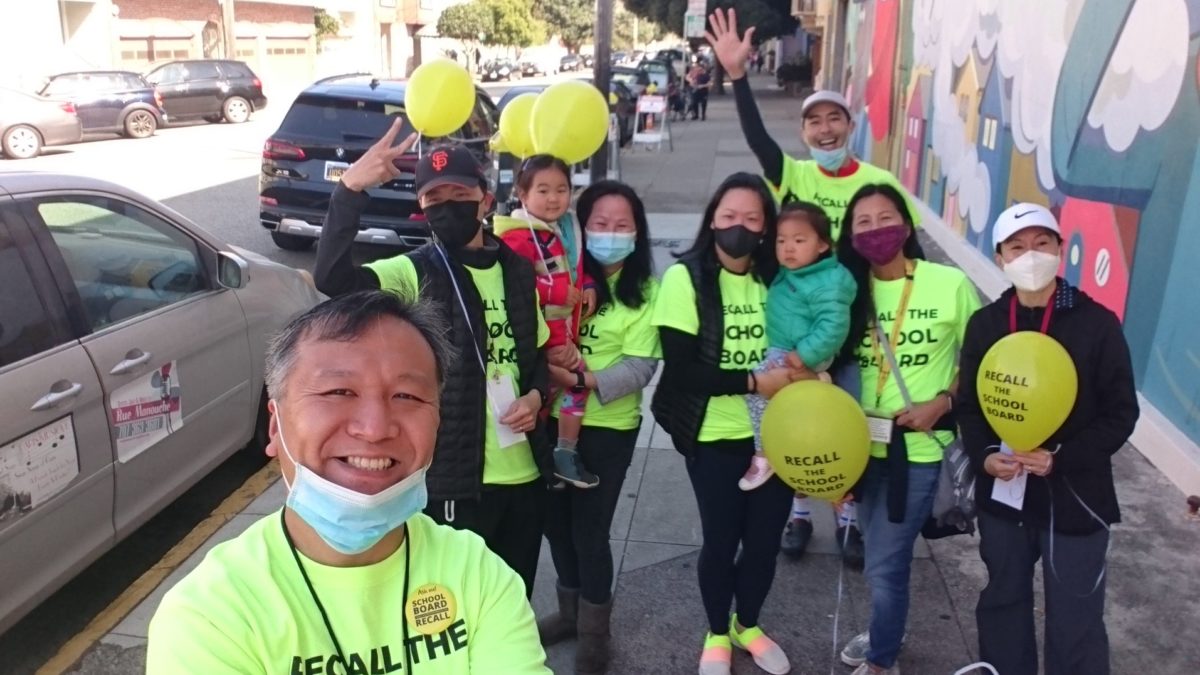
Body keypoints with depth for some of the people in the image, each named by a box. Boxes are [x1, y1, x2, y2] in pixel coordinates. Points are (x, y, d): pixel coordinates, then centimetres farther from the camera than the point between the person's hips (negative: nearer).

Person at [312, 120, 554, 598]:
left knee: (516, 597, 20)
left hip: (524, 470, 5)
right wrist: (351, 190, -38)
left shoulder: (517, 269, 6)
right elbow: (332, 278, -28)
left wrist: (535, 395, -4)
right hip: (455, 477, -4)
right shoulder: (415, 273, -9)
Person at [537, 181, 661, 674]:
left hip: (609, 426, -3)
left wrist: (586, 381, -28)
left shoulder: (645, 292, -6)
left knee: (590, 528, 3)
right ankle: (570, 610, 38)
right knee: (556, 519, 14)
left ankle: (594, 632, 25)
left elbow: (641, 367, -13)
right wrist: (547, 376, -19)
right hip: (556, 419, 4)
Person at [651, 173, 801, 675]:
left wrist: (798, 374, -9)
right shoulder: (686, 277, -11)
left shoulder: (776, 276, 0)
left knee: (765, 538, 13)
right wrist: (753, 382, -19)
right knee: (721, 539, 10)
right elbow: (681, 369, -15)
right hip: (716, 436, -3)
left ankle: (747, 624, 41)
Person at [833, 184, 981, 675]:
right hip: (863, 443, 4)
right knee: (883, 554, 20)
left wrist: (941, 403, -15)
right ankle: (887, 632, 46)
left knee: (884, 564, 1)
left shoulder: (951, 284, -12)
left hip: (919, 447, -4)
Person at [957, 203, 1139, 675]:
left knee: (1075, 623, 6)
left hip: (1074, 499, -3)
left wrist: (1061, 460, -19)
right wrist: (984, 456, -13)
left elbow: (1121, 413, -7)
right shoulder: (985, 324, 0)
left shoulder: (1097, 324, -10)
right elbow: (969, 403, 5)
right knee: (1003, 602, 21)